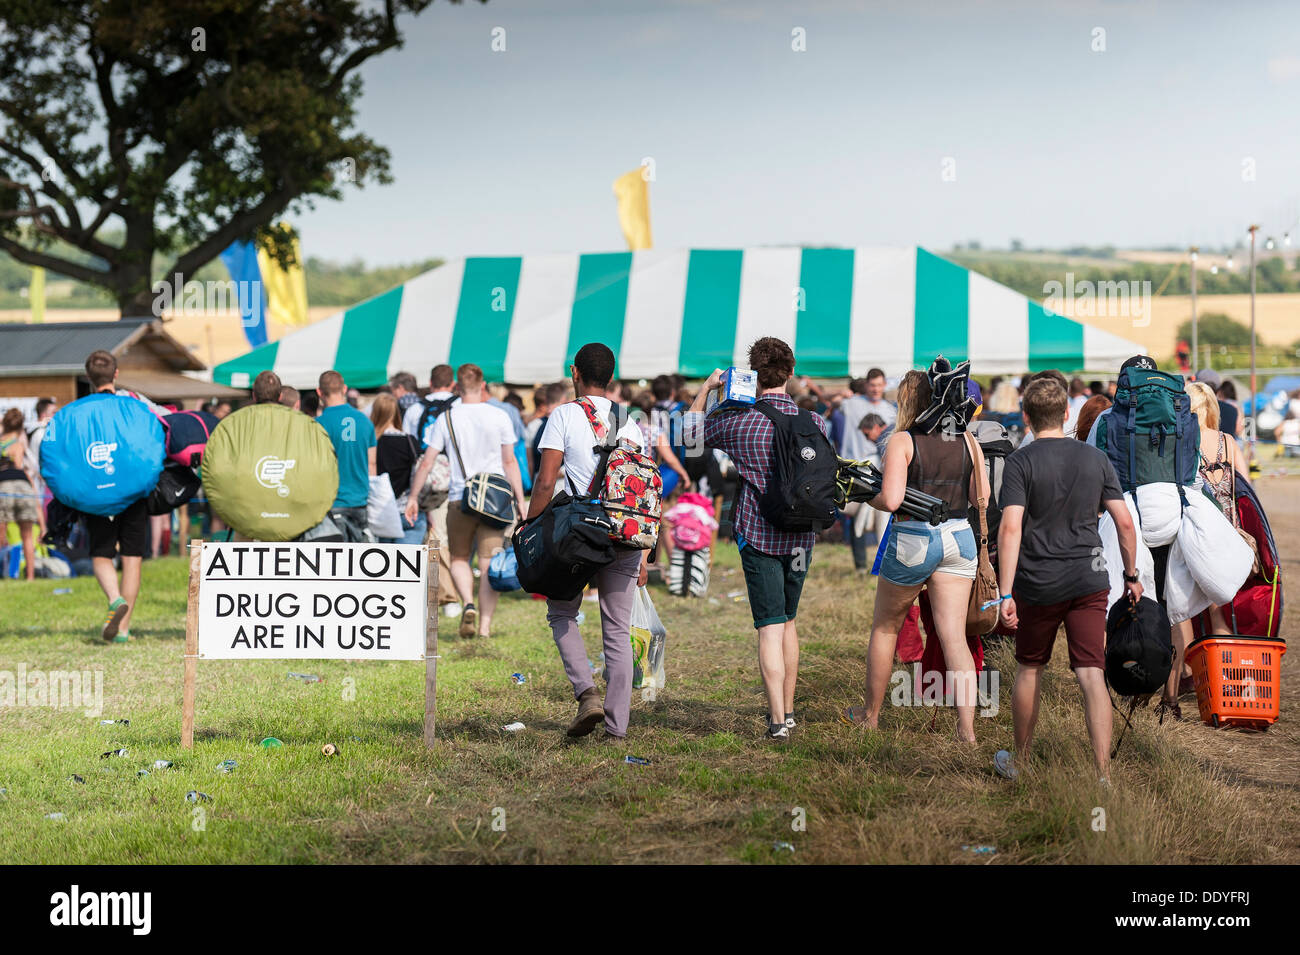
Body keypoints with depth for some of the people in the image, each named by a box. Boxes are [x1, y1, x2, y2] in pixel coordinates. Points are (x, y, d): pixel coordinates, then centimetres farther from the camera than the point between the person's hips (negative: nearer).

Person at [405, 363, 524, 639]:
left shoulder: (446, 418, 0)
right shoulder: (499, 417, 1)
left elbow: (427, 462, 2)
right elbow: (510, 462, 2)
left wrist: (413, 496, 12)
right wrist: (520, 500, 8)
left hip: (459, 499, 0)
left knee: (459, 559, 16)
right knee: (489, 564, 2)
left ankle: (468, 604, -10)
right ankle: (485, 626, -3)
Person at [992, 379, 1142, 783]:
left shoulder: (1020, 461, -7)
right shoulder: (1096, 459, 4)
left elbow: (1011, 528, -16)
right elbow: (1125, 522, 4)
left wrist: (1005, 594, -17)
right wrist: (1131, 575, 17)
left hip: (1039, 584, -2)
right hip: (1089, 581, 2)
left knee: (1029, 670, 17)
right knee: (1092, 676, -3)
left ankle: (1020, 761, 31)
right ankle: (1103, 775, -11)